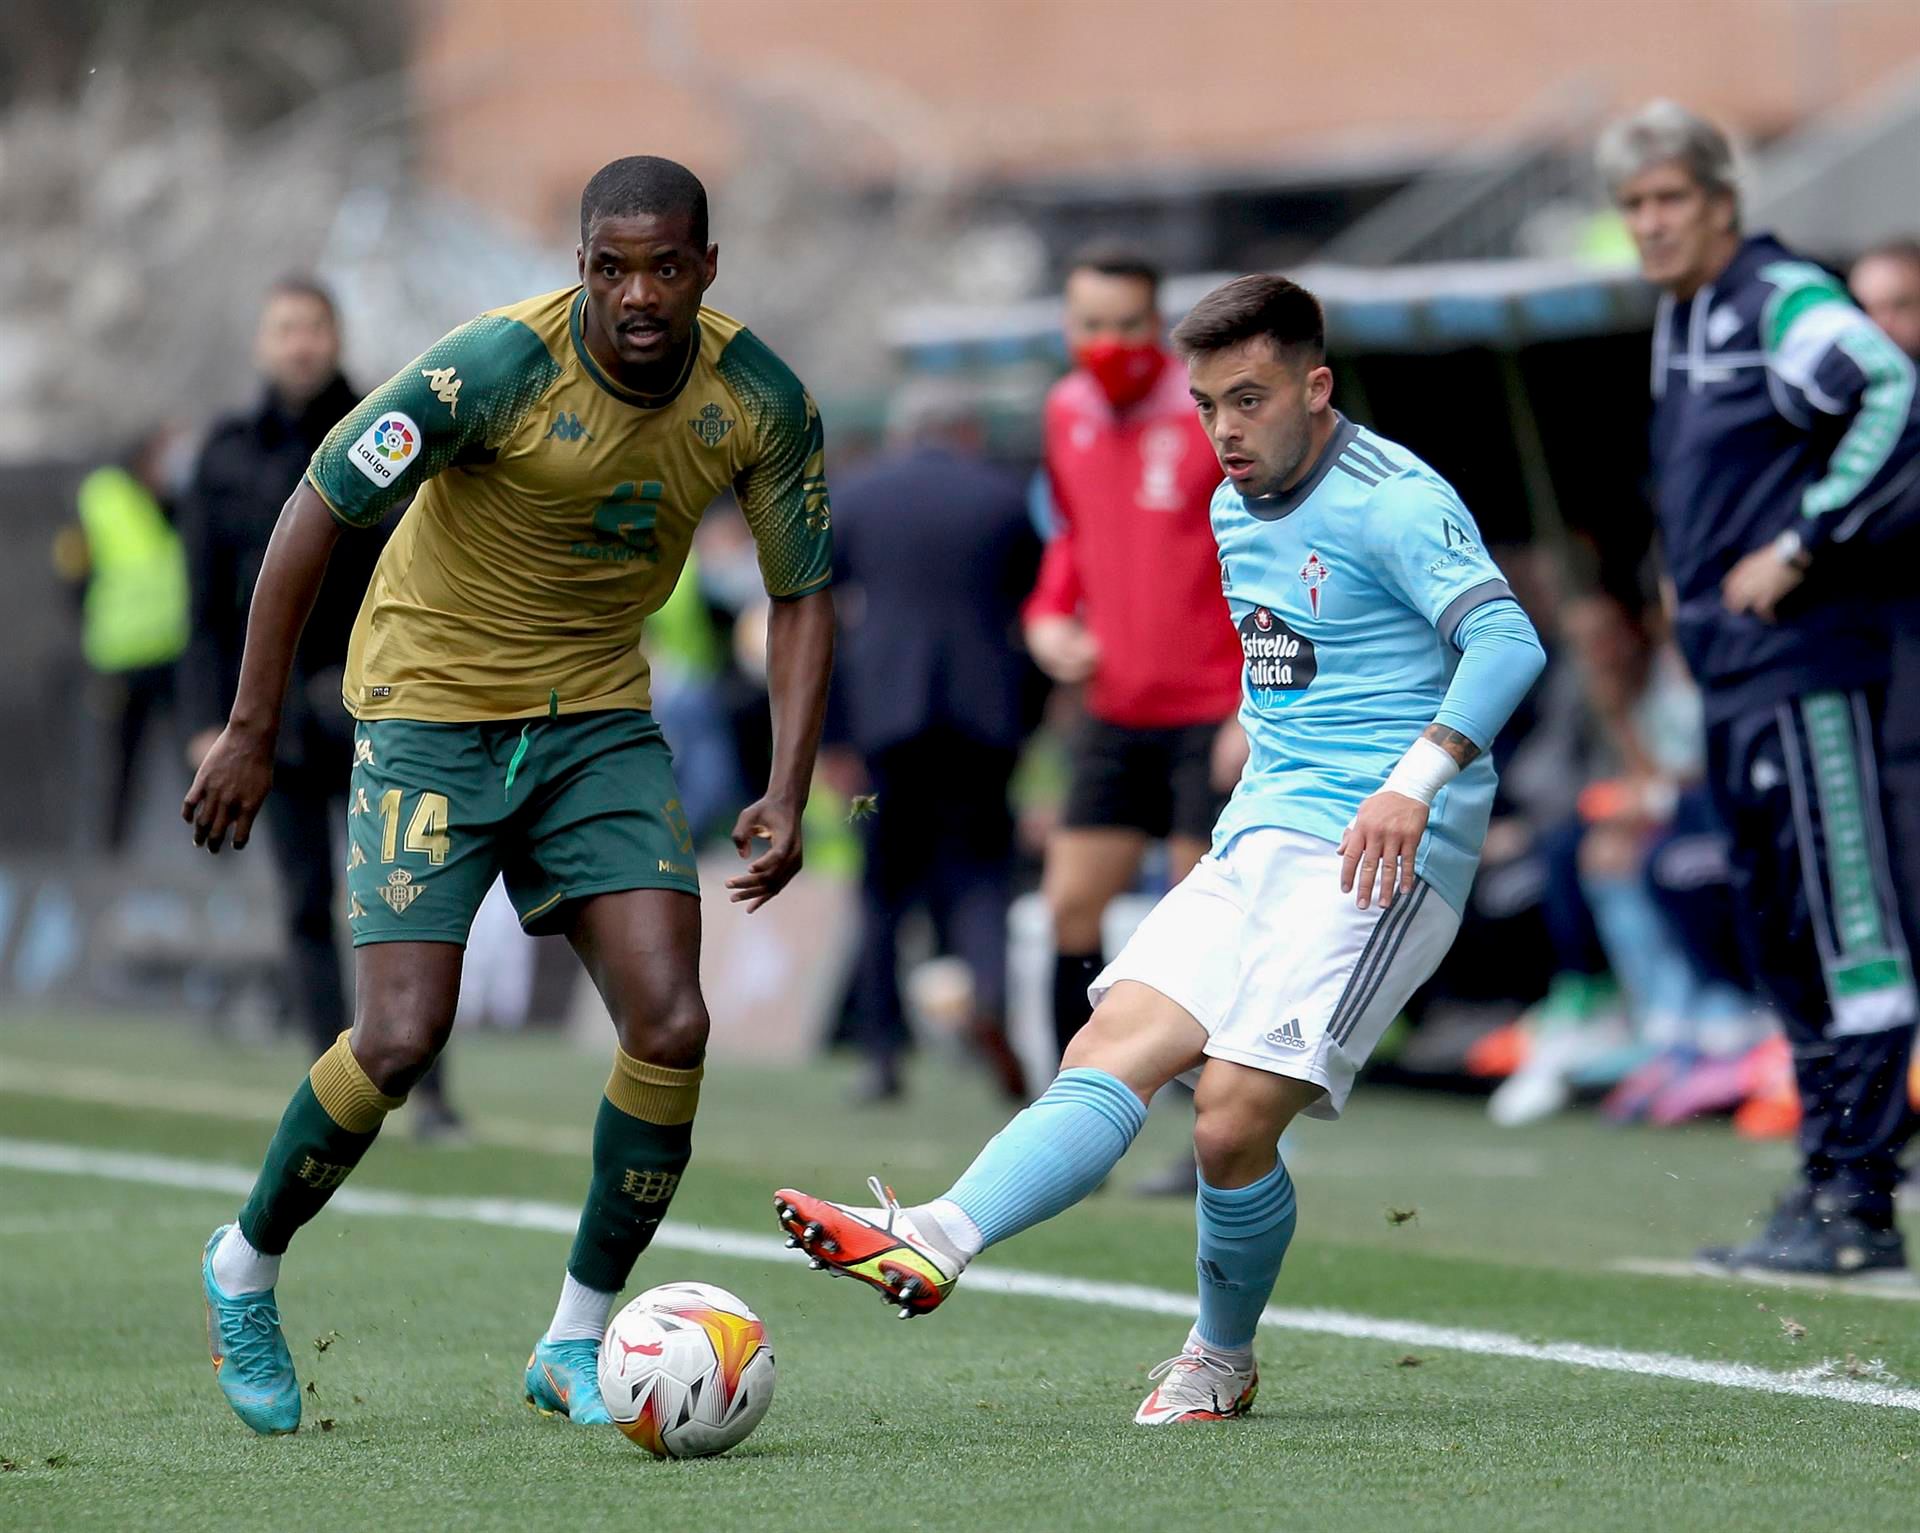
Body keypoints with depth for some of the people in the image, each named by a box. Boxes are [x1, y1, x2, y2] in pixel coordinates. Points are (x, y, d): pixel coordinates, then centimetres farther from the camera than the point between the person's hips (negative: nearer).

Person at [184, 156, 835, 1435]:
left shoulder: (760, 402, -11)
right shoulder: (497, 366, -24)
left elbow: (803, 594, 2)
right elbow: (316, 516, -17)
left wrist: (788, 795, -10)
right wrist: (252, 731, -15)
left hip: (599, 718, 4)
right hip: (431, 709, -4)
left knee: (670, 1021, -12)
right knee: (403, 1039, -13)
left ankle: (577, 1342, 5)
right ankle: (245, 1268, 15)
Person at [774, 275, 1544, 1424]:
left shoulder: (1392, 502, -11)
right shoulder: (1232, 513, 17)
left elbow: (1507, 642, -25)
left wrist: (1415, 779, -37)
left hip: (1379, 856, -8)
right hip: (1256, 843, 8)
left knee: (1232, 1122, -16)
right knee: (1109, 1056, -12)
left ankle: (1222, 1360, 8)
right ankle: (937, 1242, -29)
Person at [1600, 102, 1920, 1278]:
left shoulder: (1786, 301, -11)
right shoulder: (1680, 320, 17)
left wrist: (1800, 548, -20)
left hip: (1807, 665, -10)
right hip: (1733, 679, 10)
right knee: (1785, 945, 12)